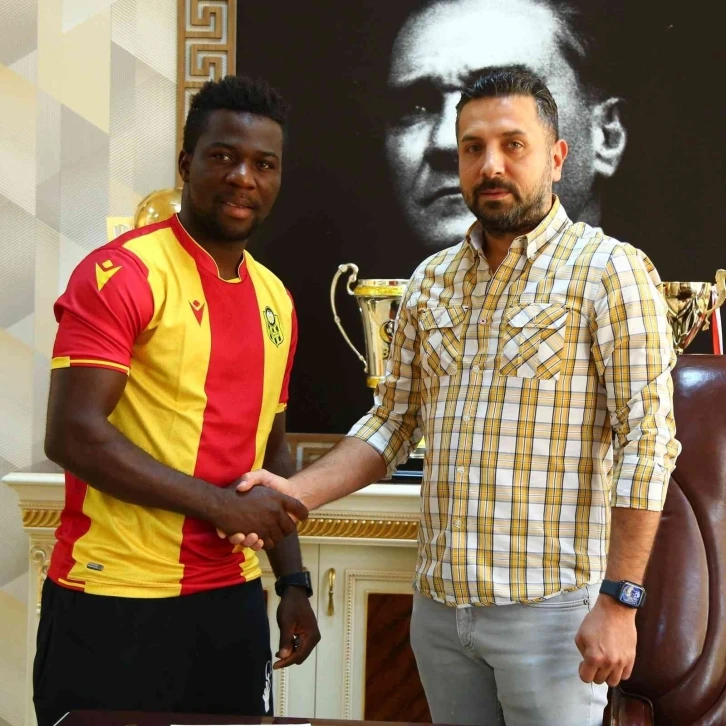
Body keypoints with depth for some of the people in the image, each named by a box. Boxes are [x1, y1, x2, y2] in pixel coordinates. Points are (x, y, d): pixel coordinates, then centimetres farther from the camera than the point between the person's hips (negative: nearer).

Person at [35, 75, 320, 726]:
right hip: (114, 604, -6)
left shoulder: (276, 299, 11)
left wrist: (293, 581, 11)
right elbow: (74, 436, -19)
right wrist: (221, 505, -17)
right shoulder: (122, 274, -11)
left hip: (234, 599, 7)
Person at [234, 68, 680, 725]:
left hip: (549, 611, -5)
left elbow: (646, 442, -13)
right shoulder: (431, 281, 9)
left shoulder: (608, 270, -9)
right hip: (438, 603, 5)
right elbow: (393, 423, 12)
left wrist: (620, 601, -17)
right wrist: (295, 494, -3)